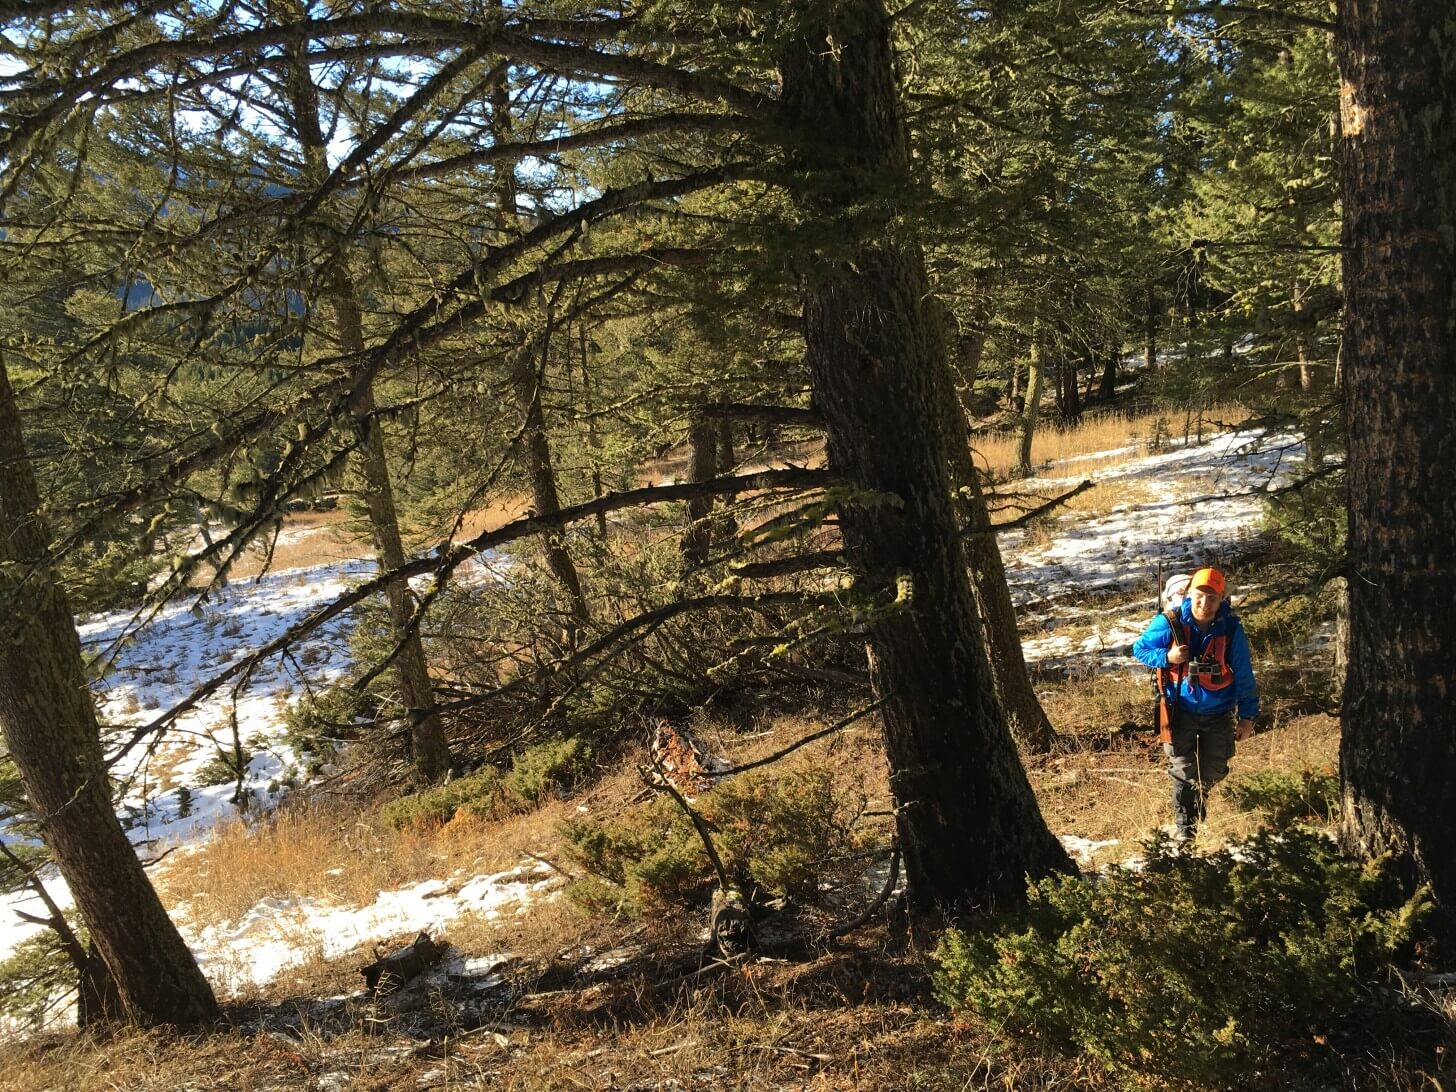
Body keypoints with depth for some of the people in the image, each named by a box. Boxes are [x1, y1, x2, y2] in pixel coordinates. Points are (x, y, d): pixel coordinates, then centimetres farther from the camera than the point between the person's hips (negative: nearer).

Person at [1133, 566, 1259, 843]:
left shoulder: (1231, 628, -14)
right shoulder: (1170, 623, -17)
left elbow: (1244, 675, -5)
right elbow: (1139, 648, -3)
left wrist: (1247, 716, -3)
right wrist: (1167, 657, -23)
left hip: (1218, 713, 2)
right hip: (1181, 710, -1)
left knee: (1212, 773, 13)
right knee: (1184, 771, 0)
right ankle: (1185, 825, 17)